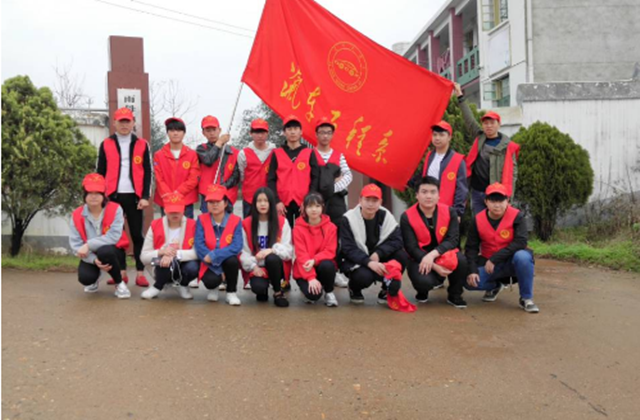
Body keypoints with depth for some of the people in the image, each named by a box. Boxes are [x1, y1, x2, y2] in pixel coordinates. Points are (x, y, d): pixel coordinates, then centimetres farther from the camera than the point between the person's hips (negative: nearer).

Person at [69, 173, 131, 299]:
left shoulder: (115, 209, -14)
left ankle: (119, 283, -10)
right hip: (90, 256, 2)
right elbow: (75, 244, -11)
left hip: (113, 252, -2)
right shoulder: (77, 215, -7)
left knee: (104, 251, -38)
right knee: (85, 277, -27)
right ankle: (94, 279, 16)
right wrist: (94, 260, -25)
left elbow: (113, 237, -24)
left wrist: (89, 245, -29)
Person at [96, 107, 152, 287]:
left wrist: (145, 196, -5)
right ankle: (121, 272, 13)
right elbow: (100, 172, 9)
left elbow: (148, 172, 3)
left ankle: (140, 273, 4)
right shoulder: (105, 145, 9)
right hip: (114, 196, 2)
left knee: (137, 234, 1)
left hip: (134, 196, -1)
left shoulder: (142, 145, 6)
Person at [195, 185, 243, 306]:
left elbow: (237, 247, -21)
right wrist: (218, 270, -23)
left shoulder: (236, 220, -8)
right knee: (211, 280, -32)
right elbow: (199, 246, -15)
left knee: (232, 260, -34)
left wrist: (213, 256, -30)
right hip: (209, 265, 0)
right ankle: (213, 288, 10)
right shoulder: (202, 220, -6)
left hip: (227, 262, 0)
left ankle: (231, 293, -6)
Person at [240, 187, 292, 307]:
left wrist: (272, 250, -27)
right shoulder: (246, 224, 1)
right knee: (258, 287, -32)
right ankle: (263, 290, 10)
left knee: (272, 258, -36)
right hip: (257, 268, 0)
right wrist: (254, 266, -17)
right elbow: (243, 252, -2)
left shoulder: (282, 222, -2)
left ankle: (278, 292, -10)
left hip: (276, 266, 0)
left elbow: (288, 250, -8)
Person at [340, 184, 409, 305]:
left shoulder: (385, 215, -5)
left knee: (402, 254, -22)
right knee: (364, 276, -37)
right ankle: (354, 290, 3)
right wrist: (369, 262, -34)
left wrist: (377, 254, -27)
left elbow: (397, 239, -14)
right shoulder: (348, 219, -14)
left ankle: (387, 292, -1)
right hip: (355, 261, -4)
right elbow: (348, 249, -20)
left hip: (378, 260, 4)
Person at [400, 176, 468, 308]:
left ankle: (454, 295, -1)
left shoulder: (449, 212, -7)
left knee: (460, 260, -31)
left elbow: (453, 239, -15)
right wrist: (434, 267, -25)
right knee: (423, 281, -34)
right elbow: (412, 248, -15)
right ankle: (422, 292, 9)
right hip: (419, 258, -2)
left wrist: (432, 254, -31)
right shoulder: (407, 217, -13)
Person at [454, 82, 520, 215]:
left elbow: (512, 172, -5)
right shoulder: (480, 137, 8)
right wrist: (460, 96, 11)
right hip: (477, 192, 5)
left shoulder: (507, 145, -4)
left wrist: (508, 196, -11)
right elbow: (469, 120, 11)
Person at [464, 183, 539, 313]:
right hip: (488, 263, 3)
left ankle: (526, 298, -15)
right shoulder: (477, 220, -7)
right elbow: (471, 248, -4)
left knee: (523, 256, -37)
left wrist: (494, 259, -27)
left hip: (512, 262, -2)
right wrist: (472, 270, -19)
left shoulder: (516, 216, -14)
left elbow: (520, 242, -24)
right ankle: (494, 286, 16)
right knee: (470, 281, -21)